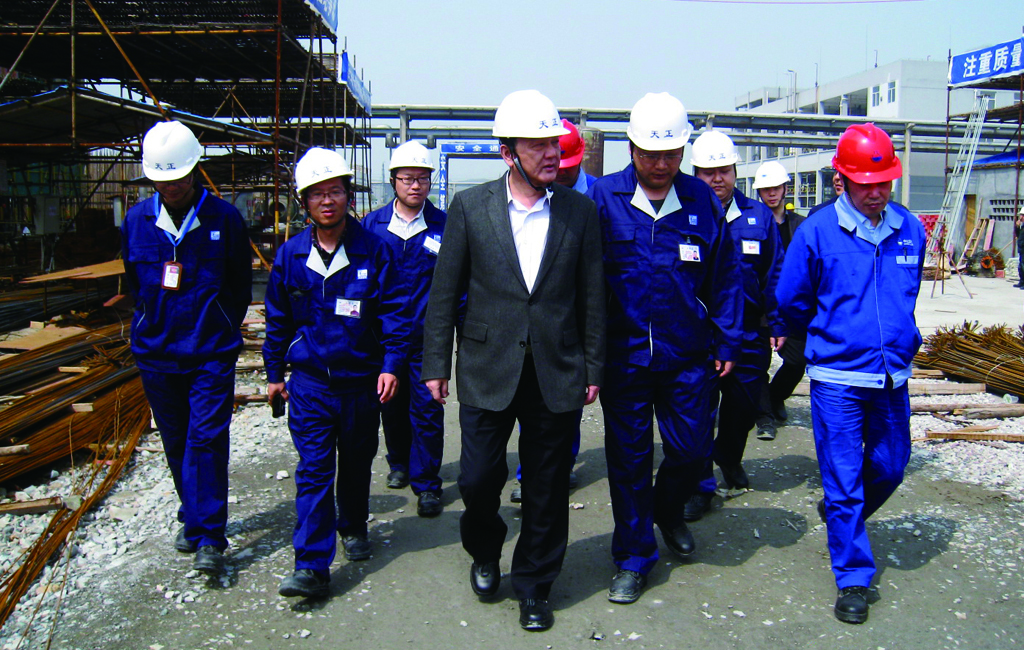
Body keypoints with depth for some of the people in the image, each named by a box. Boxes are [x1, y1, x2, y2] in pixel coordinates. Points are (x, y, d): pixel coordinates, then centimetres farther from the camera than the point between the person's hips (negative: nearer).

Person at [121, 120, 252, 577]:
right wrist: (155, 323, 12)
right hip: (155, 353, 4)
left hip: (212, 353, -3)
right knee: (176, 442, 13)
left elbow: (241, 283, 5)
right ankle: (194, 518, 30)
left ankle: (207, 537, -3)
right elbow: (134, 283, 16)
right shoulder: (136, 221, 2)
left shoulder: (224, 218, -5)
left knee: (207, 439, -9)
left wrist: (221, 329, 6)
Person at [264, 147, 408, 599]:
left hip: (361, 379, 0)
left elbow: (393, 312, -4)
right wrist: (274, 373, 12)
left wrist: (391, 364, -12)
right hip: (309, 380, 0)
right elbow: (278, 319, 10)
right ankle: (312, 566, -3)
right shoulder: (291, 255, 0)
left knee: (356, 461, 16)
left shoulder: (373, 251, -6)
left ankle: (353, 527, 40)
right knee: (313, 469, -4)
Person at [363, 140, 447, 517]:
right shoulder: (372, 225, 3)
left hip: (427, 334, -3)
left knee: (426, 408, -3)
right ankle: (400, 463, 38)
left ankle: (426, 485, 8)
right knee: (391, 404, 16)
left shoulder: (444, 225, -2)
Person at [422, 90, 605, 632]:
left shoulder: (579, 211, 1)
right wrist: (436, 364, -1)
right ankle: (484, 553, 38)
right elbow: (444, 292, 1)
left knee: (547, 489, 9)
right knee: (477, 478, 5)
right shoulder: (469, 207, -2)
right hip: (487, 371, -1)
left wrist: (593, 369, 4)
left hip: (557, 375, 1)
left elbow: (592, 298, 4)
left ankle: (533, 585, 30)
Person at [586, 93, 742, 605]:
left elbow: (725, 276, 7)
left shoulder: (702, 200, 0)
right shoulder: (603, 198, -7)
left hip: (687, 355, 2)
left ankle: (669, 513, 43)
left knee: (692, 448, 10)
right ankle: (634, 557, 24)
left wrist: (726, 342, 4)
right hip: (623, 354, -2)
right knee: (628, 457, 8)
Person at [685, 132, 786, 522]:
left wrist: (777, 325, 5)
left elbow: (774, 276, 8)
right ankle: (700, 486, 15)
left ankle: (729, 457, 45)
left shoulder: (759, 217, 4)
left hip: (749, 337, 3)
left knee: (745, 405, 17)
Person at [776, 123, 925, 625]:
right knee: (843, 479, 0)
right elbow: (791, 300, 2)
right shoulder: (817, 231, -9)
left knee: (889, 468, 16)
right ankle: (853, 579, 14)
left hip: (892, 375, 5)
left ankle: (839, 515, 45)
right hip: (837, 377, -4)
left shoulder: (910, 230, 3)